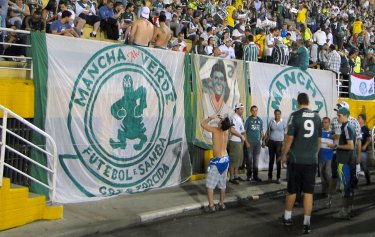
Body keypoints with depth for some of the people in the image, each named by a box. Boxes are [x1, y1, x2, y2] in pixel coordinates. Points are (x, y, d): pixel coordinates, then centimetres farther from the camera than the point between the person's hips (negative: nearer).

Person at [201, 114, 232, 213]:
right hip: (225, 159, 7)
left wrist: (210, 117, -5)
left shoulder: (216, 130, -19)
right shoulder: (226, 131, 0)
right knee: (222, 184, 17)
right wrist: (222, 119, 12)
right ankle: (222, 204, 25)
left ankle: (211, 206, 0)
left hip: (217, 161, -7)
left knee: (209, 184, 2)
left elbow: (203, 124, -17)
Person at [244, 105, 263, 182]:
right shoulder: (248, 120, -3)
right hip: (250, 142, -4)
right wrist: (246, 142, -10)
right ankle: (249, 175, 9)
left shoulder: (260, 120, 8)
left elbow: (261, 131, 14)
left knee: (256, 159, 9)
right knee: (249, 159, 0)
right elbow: (244, 131, -4)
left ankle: (255, 176, 16)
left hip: (257, 143, 4)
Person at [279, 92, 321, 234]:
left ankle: (287, 218, 25)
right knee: (308, 192, 4)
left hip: (296, 159, -2)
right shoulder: (316, 117, 5)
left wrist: (284, 155, 1)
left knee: (292, 190, 11)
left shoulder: (295, 116, -8)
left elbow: (289, 138, -10)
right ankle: (306, 223, 5)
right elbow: (319, 140, 12)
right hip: (311, 160, 2)